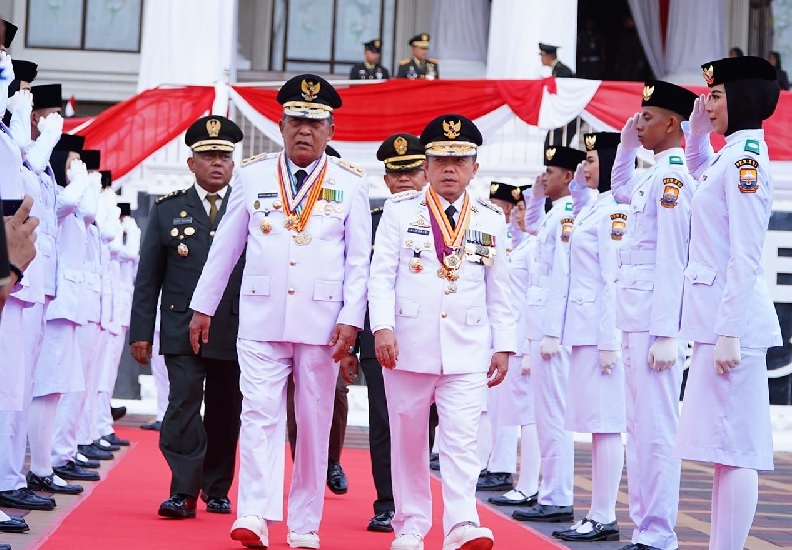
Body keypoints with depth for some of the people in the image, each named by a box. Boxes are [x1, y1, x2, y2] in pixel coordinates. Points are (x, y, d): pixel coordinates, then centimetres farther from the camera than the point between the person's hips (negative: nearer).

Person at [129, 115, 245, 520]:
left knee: (225, 414, 7)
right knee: (183, 406, -11)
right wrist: (141, 331, 1)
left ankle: (217, 490, 19)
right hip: (182, 330, 0)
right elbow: (148, 275, 7)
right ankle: (183, 493, -11)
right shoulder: (167, 208, 8)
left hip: (235, 331, 1)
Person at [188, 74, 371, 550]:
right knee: (260, 415, -10)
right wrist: (203, 306, 13)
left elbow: (359, 260, 2)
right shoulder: (254, 175, 6)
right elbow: (226, 246, 12)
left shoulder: (350, 183, 3)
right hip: (261, 318, 0)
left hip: (321, 322, 0)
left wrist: (351, 318, -8)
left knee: (314, 424, 5)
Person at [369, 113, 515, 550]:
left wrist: (503, 346, 6)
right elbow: (382, 274, -2)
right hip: (408, 346, 0)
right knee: (407, 441, 7)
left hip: (467, 350, 0)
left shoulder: (492, 220, 9)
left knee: (462, 440, -10)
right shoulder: (400, 211, 4)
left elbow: (499, 289, 10)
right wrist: (382, 328, -13)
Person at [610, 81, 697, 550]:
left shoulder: (673, 175, -11)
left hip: (656, 317, -10)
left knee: (655, 427, -8)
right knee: (641, 426, 11)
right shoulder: (654, 175, 16)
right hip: (636, 317, 10)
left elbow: (671, 259, -17)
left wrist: (665, 334, -20)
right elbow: (621, 190, 41)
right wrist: (627, 145, 26)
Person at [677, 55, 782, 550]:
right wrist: (699, 126, 25)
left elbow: (745, 257, -18)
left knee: (733, 446, -9)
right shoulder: (729, 155, 15)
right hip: (716, 316, 10)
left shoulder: (746, 157, -12)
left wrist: (729, 333, -21)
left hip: (731, 315, -10)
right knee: (725, 446, 10)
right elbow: (697, 170, 42)